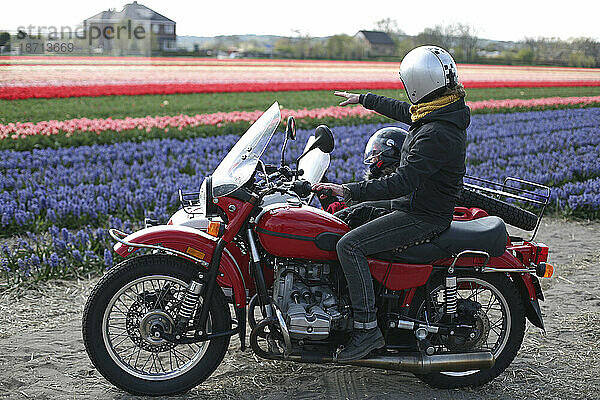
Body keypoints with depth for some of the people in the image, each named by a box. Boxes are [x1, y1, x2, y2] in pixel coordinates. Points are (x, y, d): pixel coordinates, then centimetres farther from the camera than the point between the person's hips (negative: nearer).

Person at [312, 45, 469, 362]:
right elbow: (402, 110, 23)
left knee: (349, 246, -21)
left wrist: (348, 190, -29)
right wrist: (362, 99, 34)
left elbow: (401, 183, -31)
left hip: (423, 216, -11)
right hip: (413, 202, 11)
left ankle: (367, 328, -13)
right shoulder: (446, 110, 4)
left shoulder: (437, 134, -28)